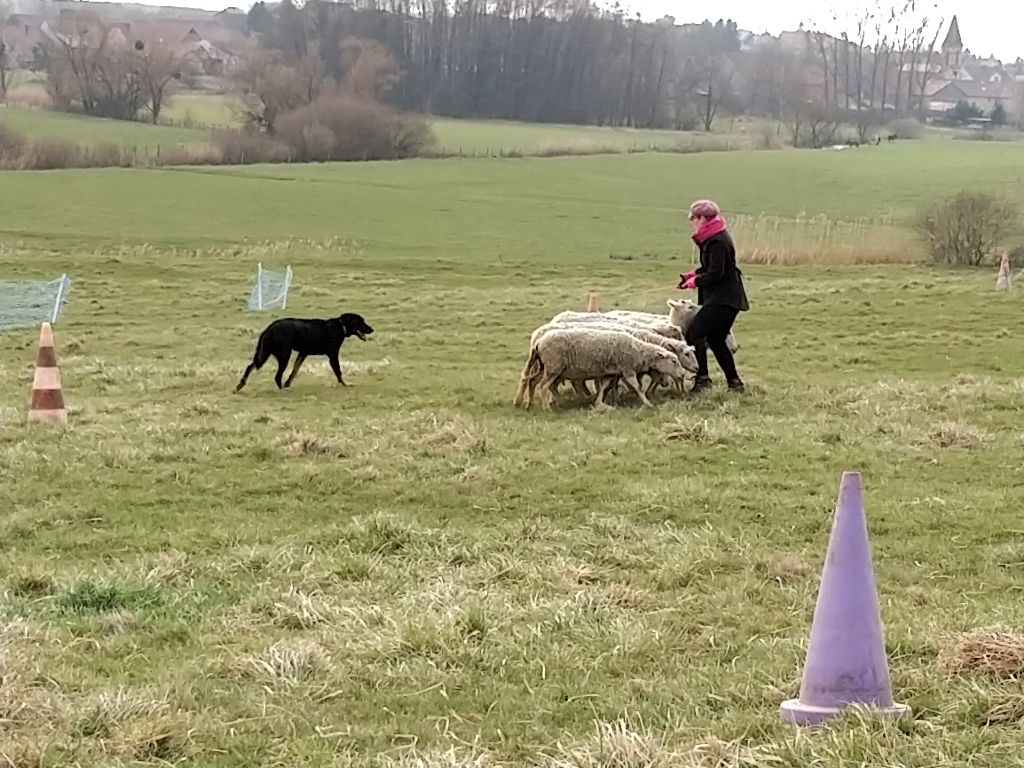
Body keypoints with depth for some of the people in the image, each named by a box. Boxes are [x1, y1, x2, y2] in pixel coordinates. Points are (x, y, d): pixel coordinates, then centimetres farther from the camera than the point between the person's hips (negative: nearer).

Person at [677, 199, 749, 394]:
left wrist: (695, 281, -7)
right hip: (728, 298, 11)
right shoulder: (712, 239, 14)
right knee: (716, 340, 17)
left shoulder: (717, 241, -18)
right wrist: (692, 275, 9)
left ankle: (702, 378, -15)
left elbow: (715, 274, -22)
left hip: (724, 299, -11)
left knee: (694, 333, -14)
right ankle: (734, 381, 21)